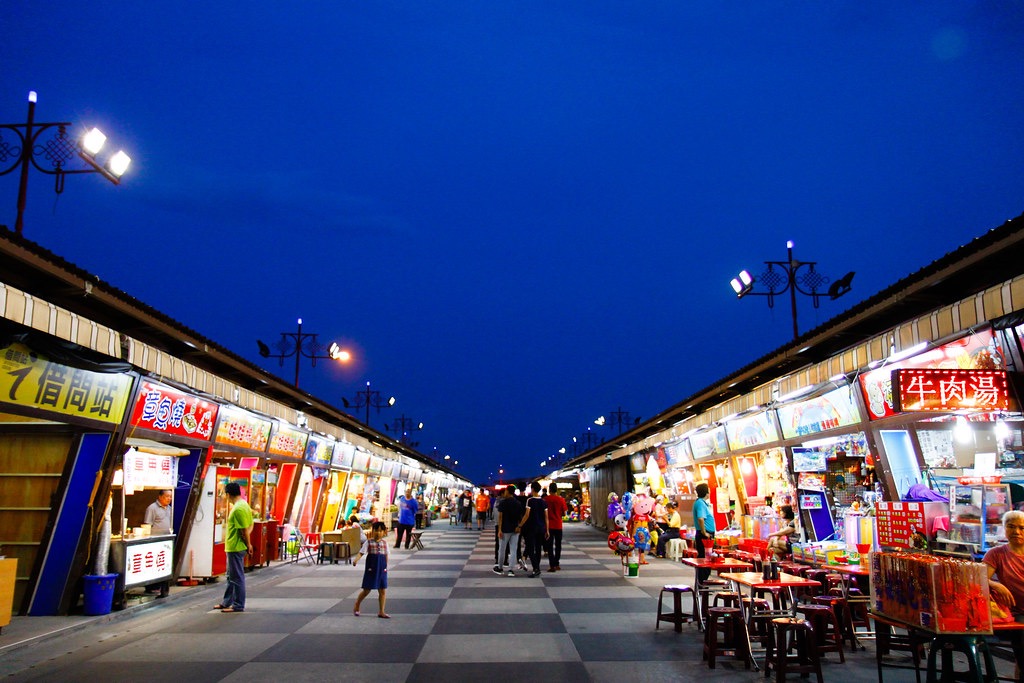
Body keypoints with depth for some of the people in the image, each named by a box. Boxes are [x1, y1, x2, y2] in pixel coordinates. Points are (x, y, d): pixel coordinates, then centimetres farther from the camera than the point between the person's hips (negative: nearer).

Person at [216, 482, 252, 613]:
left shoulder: (238, 509, -21)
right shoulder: (244, 505, 10)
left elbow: (244, 531, -21)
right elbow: (250, 526, 15)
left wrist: (248, 545, -10)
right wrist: (247, 544, 6)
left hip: (235, 548, -10)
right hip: (234, 547, 10)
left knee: (237, 577, -1)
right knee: (231, 576, 19)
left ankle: (238, 605, 7)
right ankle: (226, 602, 30)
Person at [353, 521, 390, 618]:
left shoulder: (384, 542, 6)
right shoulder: (368, 542, -5)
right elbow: (361, 552, -12)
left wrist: (386, 567, 14)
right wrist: (356, 560, -30)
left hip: (382, 569, 4)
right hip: (371, 569, -4)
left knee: (383, 591, 4)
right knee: (366, 590, 4)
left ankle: (381, 612, 13)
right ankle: (356, 607, 26)